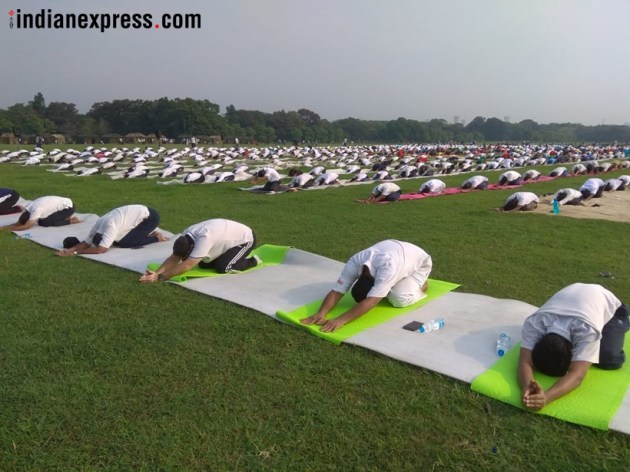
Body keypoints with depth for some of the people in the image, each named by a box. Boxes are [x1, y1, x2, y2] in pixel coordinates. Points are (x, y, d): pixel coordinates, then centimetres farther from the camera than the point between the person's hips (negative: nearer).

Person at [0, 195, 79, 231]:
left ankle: (71, 221, -5)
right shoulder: (28, 208, -5)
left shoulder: (36, 210, -29)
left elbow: (26, 227, -28)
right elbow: (19, 223, -1)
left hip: (68, 206, -9)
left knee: (45, 223, -16)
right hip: (60, 204, 9)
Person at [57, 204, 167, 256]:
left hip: (150, 217, -8)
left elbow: (100, 250, -35)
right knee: (117, 241, 5)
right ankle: (148, 233, 17)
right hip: (139, 213, 9)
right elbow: (87, 243, -3)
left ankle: (156, 238, -1)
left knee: (124, 243, -16)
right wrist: (70, 249, -19)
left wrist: (75, 252, -30)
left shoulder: (110, 227, -30)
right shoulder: (99, 223, -8)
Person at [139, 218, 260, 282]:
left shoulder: (204, 238, -41)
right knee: (203, 264, 3)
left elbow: (187, 265, -42)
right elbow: (174, 258, -16)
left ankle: (252, 261, 0)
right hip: (231, 237, 9)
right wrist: (156, 273, -31)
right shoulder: (186, 235, -15)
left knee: (222, 268, -23)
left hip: (245, 239, -8)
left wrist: (160, 277, -41)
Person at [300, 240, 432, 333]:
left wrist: (340, 320, -61)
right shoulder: (355, 262, -32)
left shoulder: (388, 266, -48)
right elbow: (336, 292, -34)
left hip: (419, 261, -5)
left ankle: (420, 284, 6)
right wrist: (321, 313, -52)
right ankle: (396, 280, 19)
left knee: (399, 299, -25)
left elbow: (371, 301, -54)